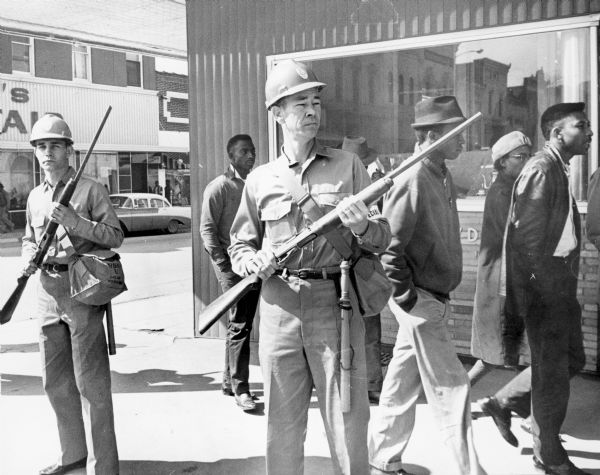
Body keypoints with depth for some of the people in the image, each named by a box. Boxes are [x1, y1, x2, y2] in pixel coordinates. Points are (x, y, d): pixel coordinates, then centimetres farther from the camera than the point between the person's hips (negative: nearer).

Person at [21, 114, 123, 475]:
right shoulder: (35, 197, 14)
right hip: (48, 290, 7)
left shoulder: (91, 189, -3)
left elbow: (115, 236, -8)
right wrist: (29, 258, 2)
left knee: (90, 380, -5)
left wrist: (74, 221, -19)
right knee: (55, 380, 15)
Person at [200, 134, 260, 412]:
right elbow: (207, 228, -8)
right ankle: (240, 388, 1)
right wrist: (224, 263, -14)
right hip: (232, 263, -6)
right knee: (240, 324, -7)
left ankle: (229, 380, 25)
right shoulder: (220, 187, -5)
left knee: (242, 323, 12)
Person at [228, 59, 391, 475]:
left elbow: (382, 239, 5)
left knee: (348, 423, 3)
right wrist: (254, 261, -8)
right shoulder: (260, 180, 9)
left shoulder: (347, 166, 6)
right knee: (282, 427, 10)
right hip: (279, 305, 2)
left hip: (335, 304, -1)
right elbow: (239, 247, 15)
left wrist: (362, 226, -18)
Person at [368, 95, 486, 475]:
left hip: (436, 298, 9)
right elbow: (387, 245, -22)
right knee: (451, 388, 0)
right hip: (421, 301, -9)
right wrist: (408, 296, -18)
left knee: (404, 382, 17)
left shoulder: (443, 176, 10)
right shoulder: (413, 180, -19)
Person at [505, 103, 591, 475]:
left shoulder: (559, 169, 14)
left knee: (572, 360, 19)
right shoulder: (541, 170, -16)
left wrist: (566, 284, 15)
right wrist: (542, 286, -20)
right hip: (545, 290, -9)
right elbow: (527, 236, -21)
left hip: (560, 287, 10)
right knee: (553, 372, 4)